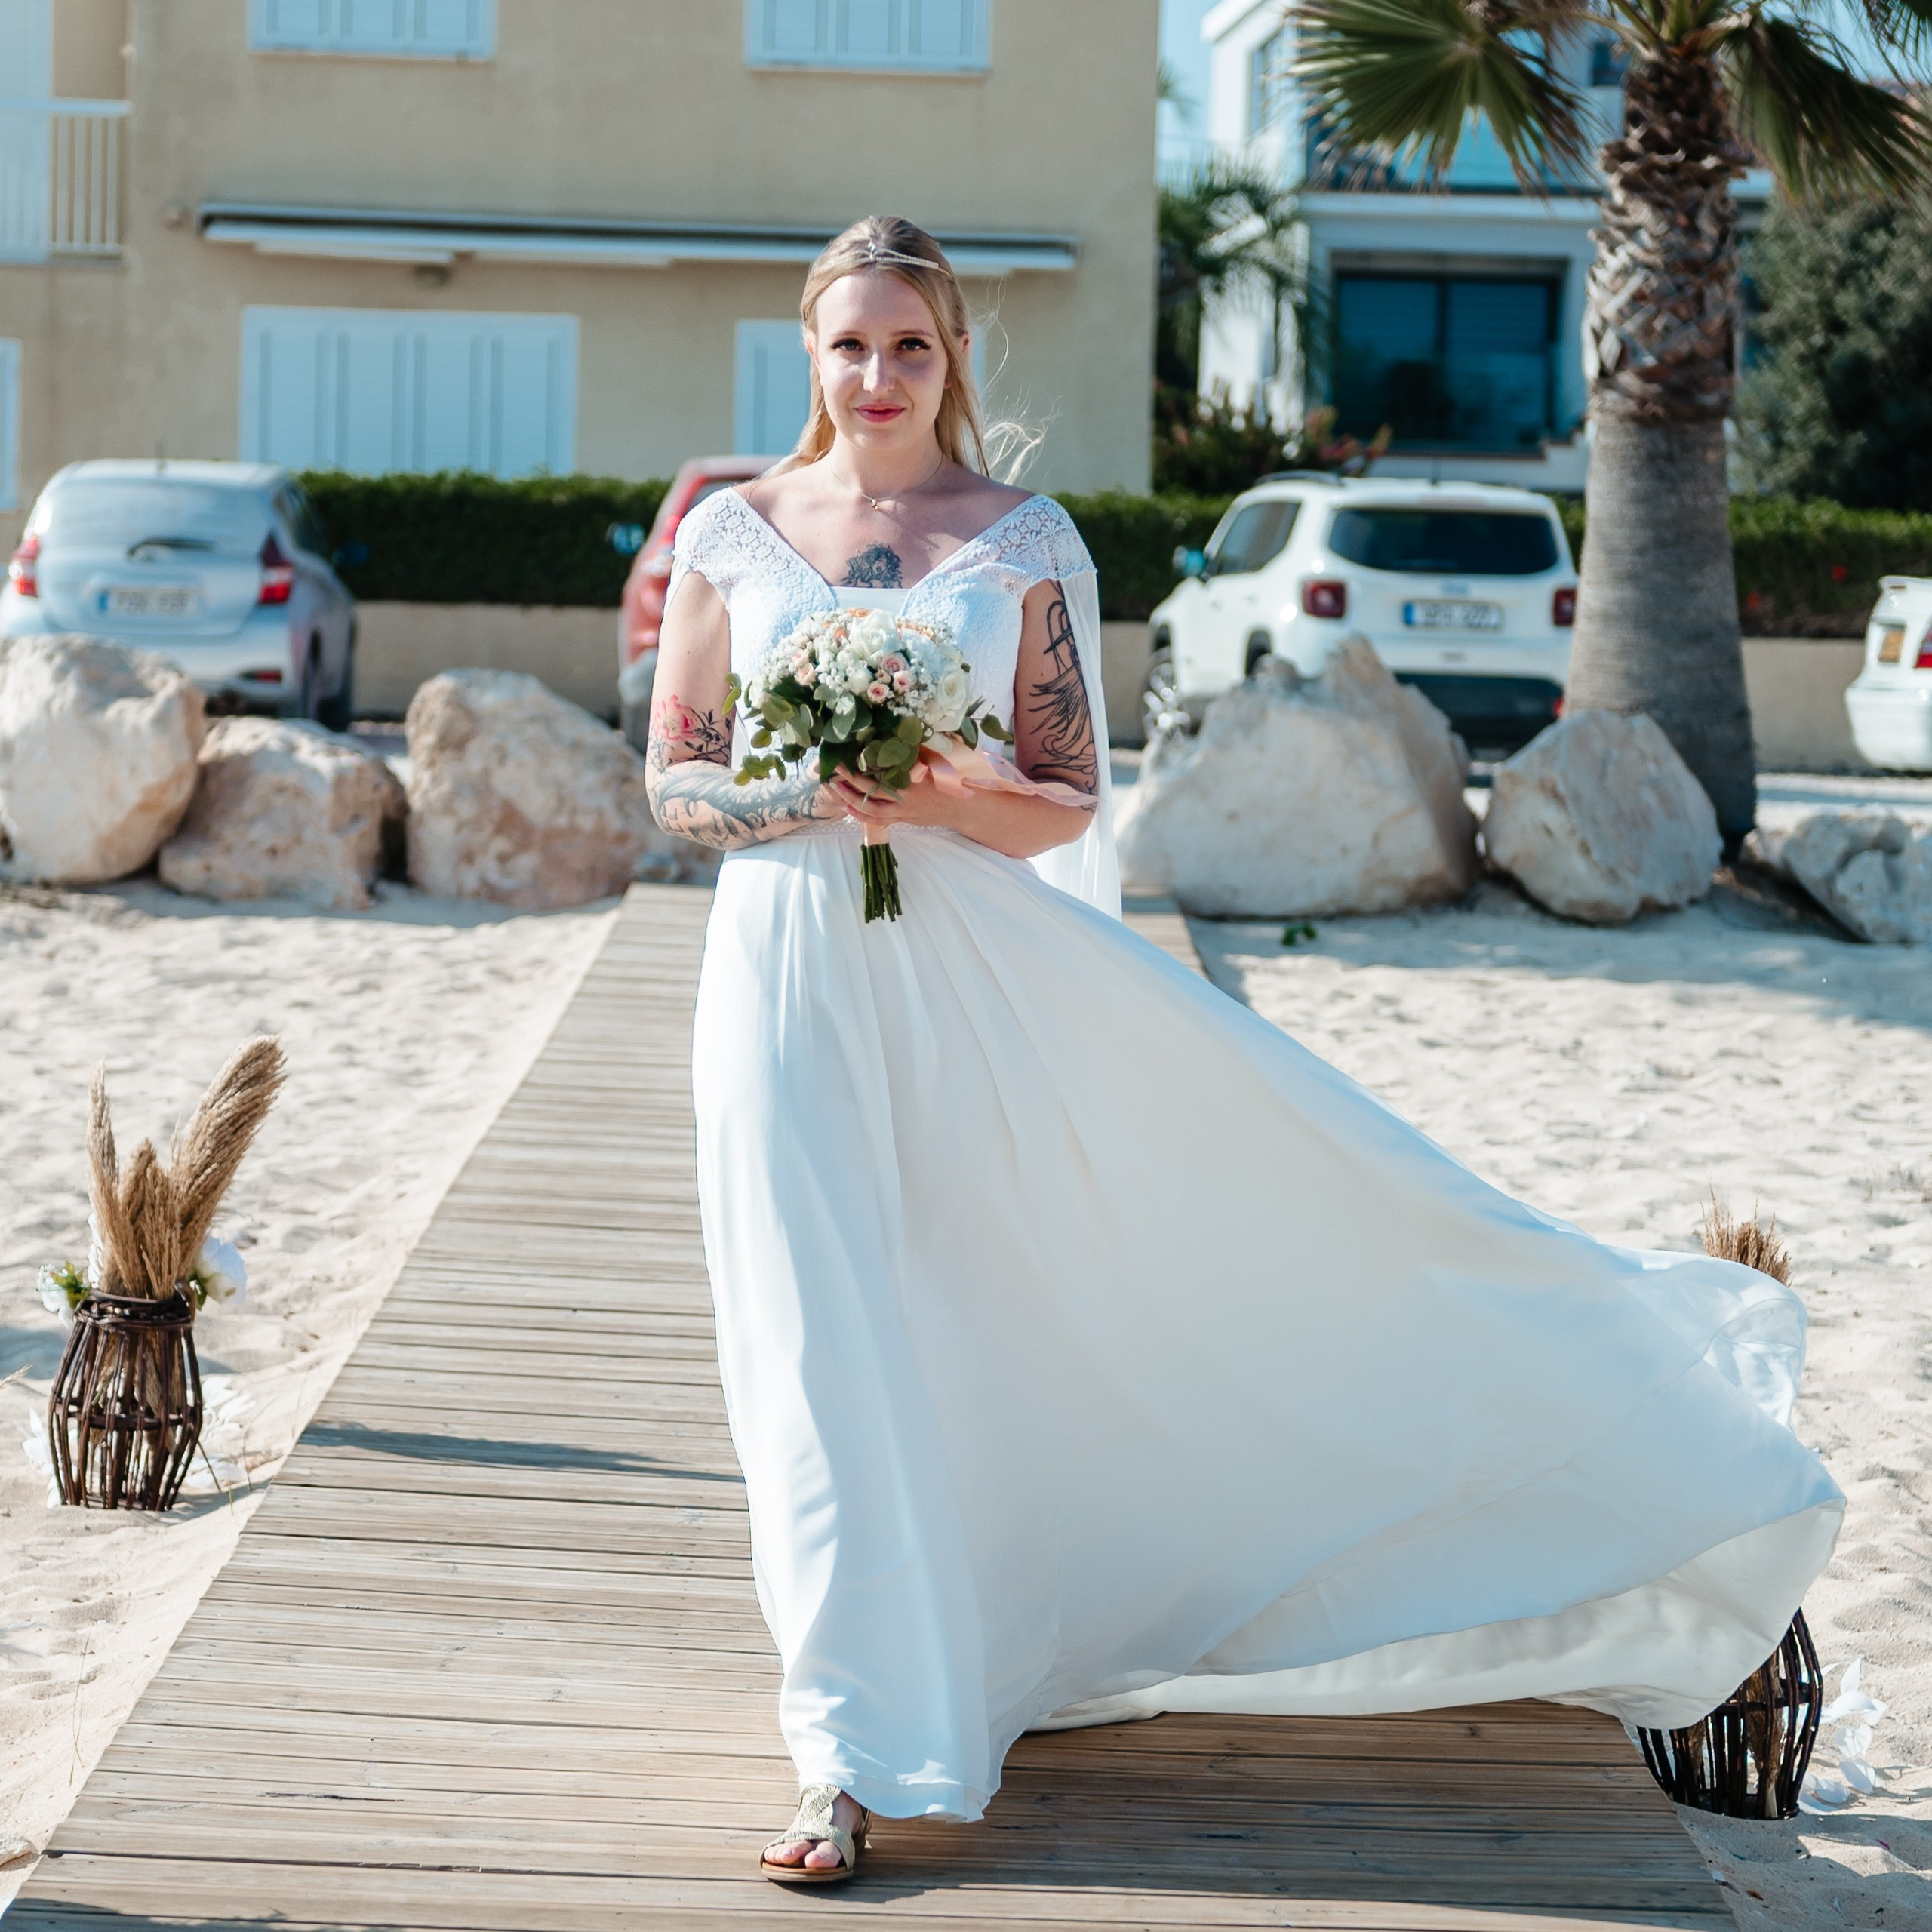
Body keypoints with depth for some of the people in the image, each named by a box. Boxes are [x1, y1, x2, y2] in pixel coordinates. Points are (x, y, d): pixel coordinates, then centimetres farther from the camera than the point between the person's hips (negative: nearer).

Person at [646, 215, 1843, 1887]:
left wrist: (945, 803, -18)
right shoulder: (732, 535, 6)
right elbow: (673, 779, 7)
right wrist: (801, 800, -13)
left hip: (980, 962, 0)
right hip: (792, 973, 0)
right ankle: (864, 1760, 1)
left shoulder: (1027, 543, 4)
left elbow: (1070, 804, 3)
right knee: (826, 1351, -4)